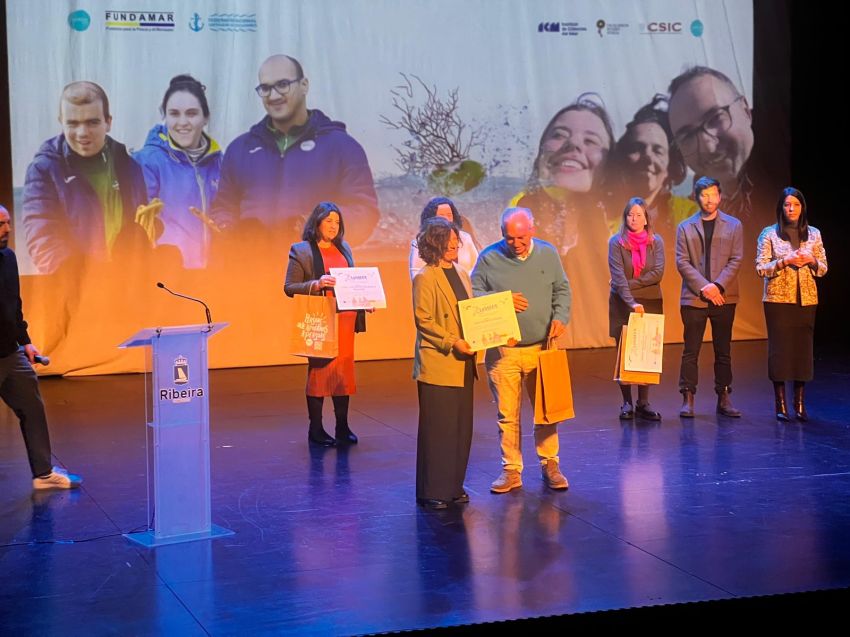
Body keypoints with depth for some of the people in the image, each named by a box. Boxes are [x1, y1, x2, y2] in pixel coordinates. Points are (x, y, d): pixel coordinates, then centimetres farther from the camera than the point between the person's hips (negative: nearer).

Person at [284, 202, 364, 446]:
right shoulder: (300, 251, -4)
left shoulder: (343, 248, 13)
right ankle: (315, 429, 6)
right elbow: (289, 287, -8)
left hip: (345, 318, 5)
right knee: (318, 370, -1)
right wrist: (316, 285, -23)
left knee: (344, 370, 7)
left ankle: (342, 427, 14)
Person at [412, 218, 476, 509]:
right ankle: (432, 491, 5)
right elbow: (423, 321, -14)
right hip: (437, 365, -8)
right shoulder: (424, 278, -9)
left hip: (462, 365, 8)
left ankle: (453, 486, 20)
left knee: (462, 428, 11)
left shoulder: (461, 274, 14)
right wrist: (452, 342, -19)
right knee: (437, 430, -2)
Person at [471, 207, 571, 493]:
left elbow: (562, 289, 11)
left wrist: (560, 317, -6)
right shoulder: (489, 258, -3)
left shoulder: (547, 253, 4)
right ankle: (511, 470, 12)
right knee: (507, 414, 2)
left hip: (541, 347, 2)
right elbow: (473, 294, -1)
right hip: (501, 350, -2)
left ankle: (549, 465, 20)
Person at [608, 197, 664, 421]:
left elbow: (658, 273, -7)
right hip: (622, 304, -1)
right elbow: (618, 276, -13)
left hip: (651, 303, 2)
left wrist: (630, 284, -13)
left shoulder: (656, 242, 3)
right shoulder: (616, 242, -3)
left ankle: (643, 403, 5)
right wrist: (631, 302, -24)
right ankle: (627, 403, 6)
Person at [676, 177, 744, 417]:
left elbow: (736, 259, 1)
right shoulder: (685, 227, 7)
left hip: (724, 297, 1)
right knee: (691, 351, -1)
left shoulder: (733, 225, 8)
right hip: (694, 298, -1)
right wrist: (703, 287, -13)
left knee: (723, 351, 6)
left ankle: (724, 398, 12)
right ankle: (688, 399, 2)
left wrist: (718, 285, -13)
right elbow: (682, 262, -1)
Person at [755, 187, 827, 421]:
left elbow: (823, 269, 11)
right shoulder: (769, 234, 0)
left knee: (804, 347, 2)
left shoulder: (814, 234, 7)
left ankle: (800, 403, 11)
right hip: (778, 299, -2)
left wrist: (811, 261, -10)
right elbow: (760, 268, -3)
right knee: (779, 348, -2)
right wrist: (784, 262, -17)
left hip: (806, 299, 2)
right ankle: (780, 403, 6)